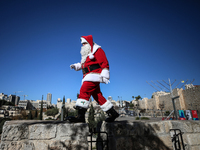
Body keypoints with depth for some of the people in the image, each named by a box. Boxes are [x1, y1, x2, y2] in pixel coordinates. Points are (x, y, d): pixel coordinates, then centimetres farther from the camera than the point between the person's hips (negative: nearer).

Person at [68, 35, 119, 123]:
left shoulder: (97, 50, -1)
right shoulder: (86, 53, 28)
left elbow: (104, 63, -10)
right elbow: (83, 64, 28)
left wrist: (104, 76, -17)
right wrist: (75, 66, 10)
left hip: (94, 75, -9)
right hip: (89, 77, 10)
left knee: (84, 91, -20)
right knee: (97, 95, 9)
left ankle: (80, 116, -22)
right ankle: (112, 113, 17)